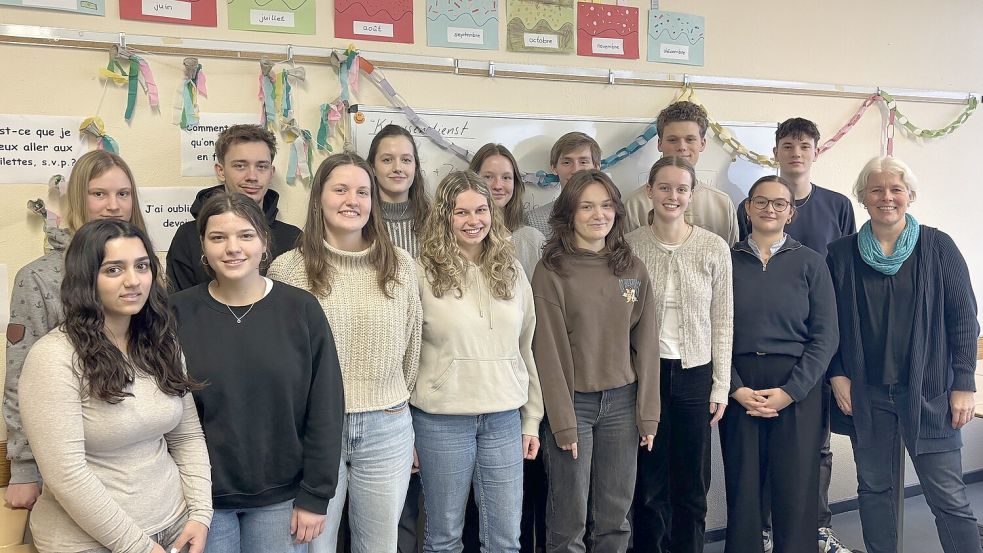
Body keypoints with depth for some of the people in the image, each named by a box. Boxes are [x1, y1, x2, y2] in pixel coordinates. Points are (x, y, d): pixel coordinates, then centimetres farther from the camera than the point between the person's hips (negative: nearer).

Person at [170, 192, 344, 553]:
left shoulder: (302, 310, -7)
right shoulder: (178, 313, -6)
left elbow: (325, 410, -5)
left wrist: (315, 495, -5)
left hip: (282, 496, 0)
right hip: (203, 495, 0)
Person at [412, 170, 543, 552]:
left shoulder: (511, 271, 7)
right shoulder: (424, 273, -7)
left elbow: (525, 349, 11)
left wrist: (532, 419, 11)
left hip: (504, 419, 4)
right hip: (442, 420, -3)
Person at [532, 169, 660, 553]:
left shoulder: (633, 268, 5)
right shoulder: (551, 272, -7)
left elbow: (645, 343, 5)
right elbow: (549, 351, -9)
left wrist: (648, 413, 1)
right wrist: (563, 422, -10)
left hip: (622, 401, 4)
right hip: (573, 402, -3)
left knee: (616, 517, 12)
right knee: (569, 521, 5)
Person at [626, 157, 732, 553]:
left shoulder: (715, 248, -2)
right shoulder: (629, 245, -3)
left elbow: (723, 321, 2)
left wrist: (721, 386, 0)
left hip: (695, 373, 1)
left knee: (693, 482, 11)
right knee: (649, 480, 9)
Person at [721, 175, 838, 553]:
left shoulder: (810, 263, 4)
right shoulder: (727, 261, 5)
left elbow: (825, 336, -1)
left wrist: (790, 391, -10)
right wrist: (736, 388, -9)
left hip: (798, 388, 0)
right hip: (739, 389, 1)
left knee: (796, 488, 2)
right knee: (742, 485, 4)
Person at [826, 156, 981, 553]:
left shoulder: (938, 247, -1)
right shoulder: (841, 254, 4)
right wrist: (837, 374, -1)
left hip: (929, 390, -2)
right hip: (866, 391, 2)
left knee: (947, 495, 0)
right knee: (875, 488, 11)